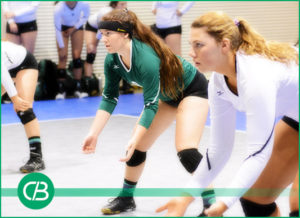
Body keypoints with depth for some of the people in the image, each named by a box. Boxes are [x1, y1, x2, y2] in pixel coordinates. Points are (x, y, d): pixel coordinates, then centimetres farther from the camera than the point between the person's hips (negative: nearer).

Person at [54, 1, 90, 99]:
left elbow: (85, 16, -9)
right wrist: (61, 47, -19)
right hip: (63, 27, -1)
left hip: (77, 27, 2)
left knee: (77, 56, -5)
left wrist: (74, 28, -14)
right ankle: (61, 90, -5)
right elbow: (57, 29, -24)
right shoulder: (59, 8, -35)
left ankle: (78, 89, -2)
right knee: (63, 57, -8)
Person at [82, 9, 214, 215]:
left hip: (192, 88, -8)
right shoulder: (112, 59, -15)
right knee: (137, 146, 7)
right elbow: (109, 97, -6)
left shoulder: (145, 57, -37)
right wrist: (94, 134, -13)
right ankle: (126, 198, 25)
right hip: (167, 94, 8)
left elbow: (151, 104, -34)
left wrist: (135, 139, -40)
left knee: (186, 150, -23)